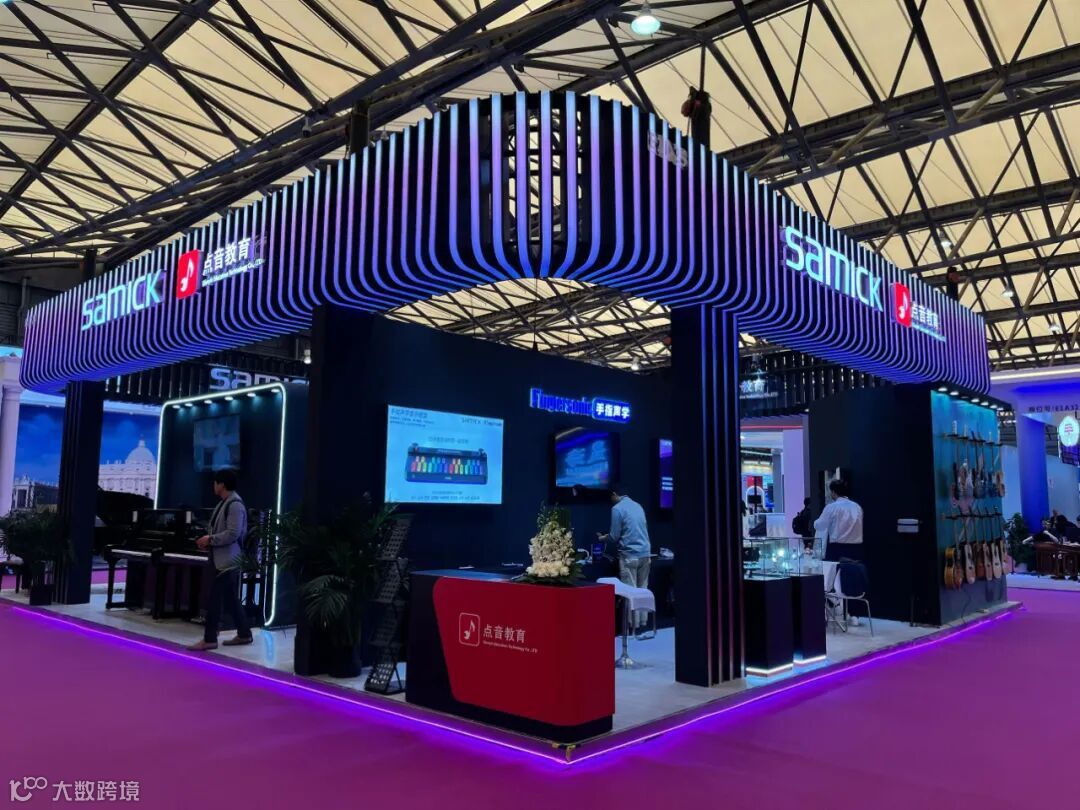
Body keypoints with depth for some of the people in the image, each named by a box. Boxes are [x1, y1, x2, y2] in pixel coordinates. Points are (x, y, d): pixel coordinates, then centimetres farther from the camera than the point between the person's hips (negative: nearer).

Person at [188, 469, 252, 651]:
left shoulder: (235, 504, -17)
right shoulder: (224, 503, 16)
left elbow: (233, 534, -23)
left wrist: (210, 539, -16)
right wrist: (209, 540, 7)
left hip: (227, 560, -10)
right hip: (221, 559, 10)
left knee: (215, 599, -7)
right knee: (231, 598, 13)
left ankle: (209, 639, -2)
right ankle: (244, 634, 21)